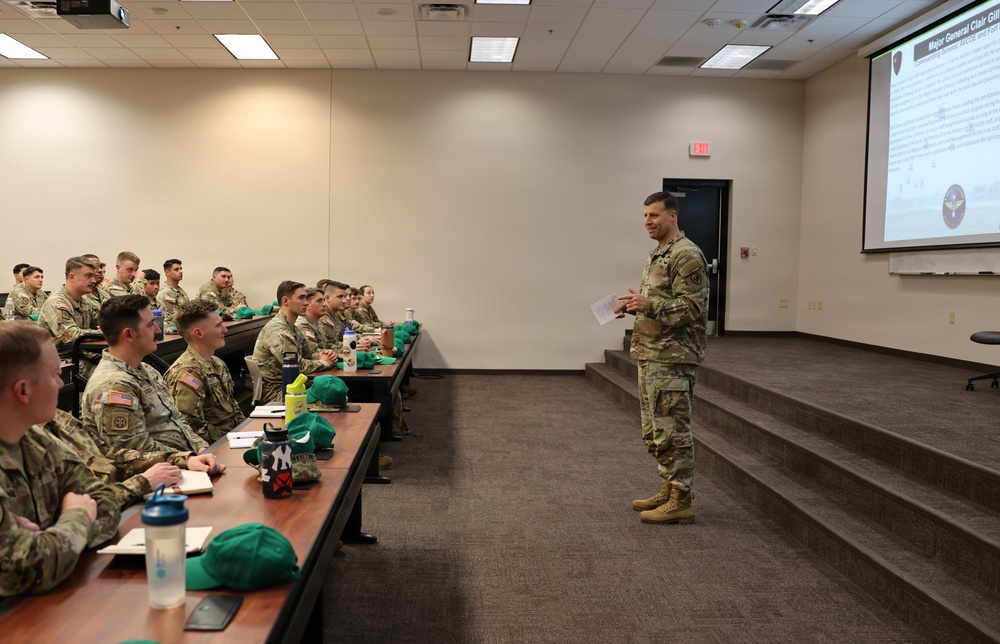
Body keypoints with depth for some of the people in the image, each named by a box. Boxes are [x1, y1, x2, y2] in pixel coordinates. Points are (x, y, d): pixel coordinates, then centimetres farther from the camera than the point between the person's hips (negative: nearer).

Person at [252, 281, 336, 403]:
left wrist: (322, 354, -2)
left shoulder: (293, 328, 14)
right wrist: (323, 363, -8)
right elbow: (297, 366, -23)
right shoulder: (277, 329, -18)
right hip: (275, 391, -9)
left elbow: (308, 354, 21)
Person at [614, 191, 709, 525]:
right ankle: (669, 490, 27)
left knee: (672, 430, -5)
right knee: (654, 429, 16)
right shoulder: (657, 254, 18)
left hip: (672, 358, -10)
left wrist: (649, 305, -29)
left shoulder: (687, 255, -13)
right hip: (650, 354, 10)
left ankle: (681, 502, 4)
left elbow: (691, 308, -20)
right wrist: (635, 304, 10)